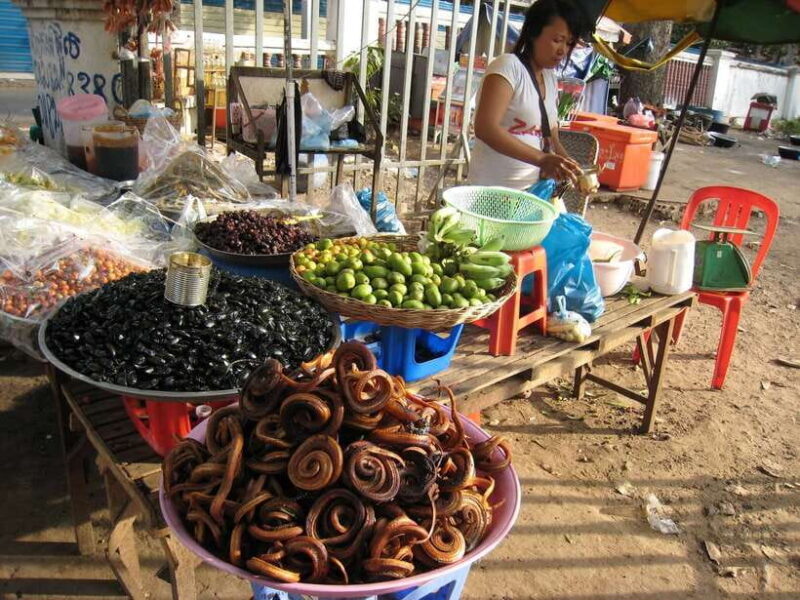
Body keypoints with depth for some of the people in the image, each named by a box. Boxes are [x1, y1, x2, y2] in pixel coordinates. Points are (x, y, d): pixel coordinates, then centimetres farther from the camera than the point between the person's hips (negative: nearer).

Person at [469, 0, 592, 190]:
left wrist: (576, 171, -5)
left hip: (534, 189, 8)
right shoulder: (508, 66, -11)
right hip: (494, 190, -7)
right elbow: (485, 128, -24)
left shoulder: (550, 78, 12)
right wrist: (541, 159, -32)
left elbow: (551, 140, 14)